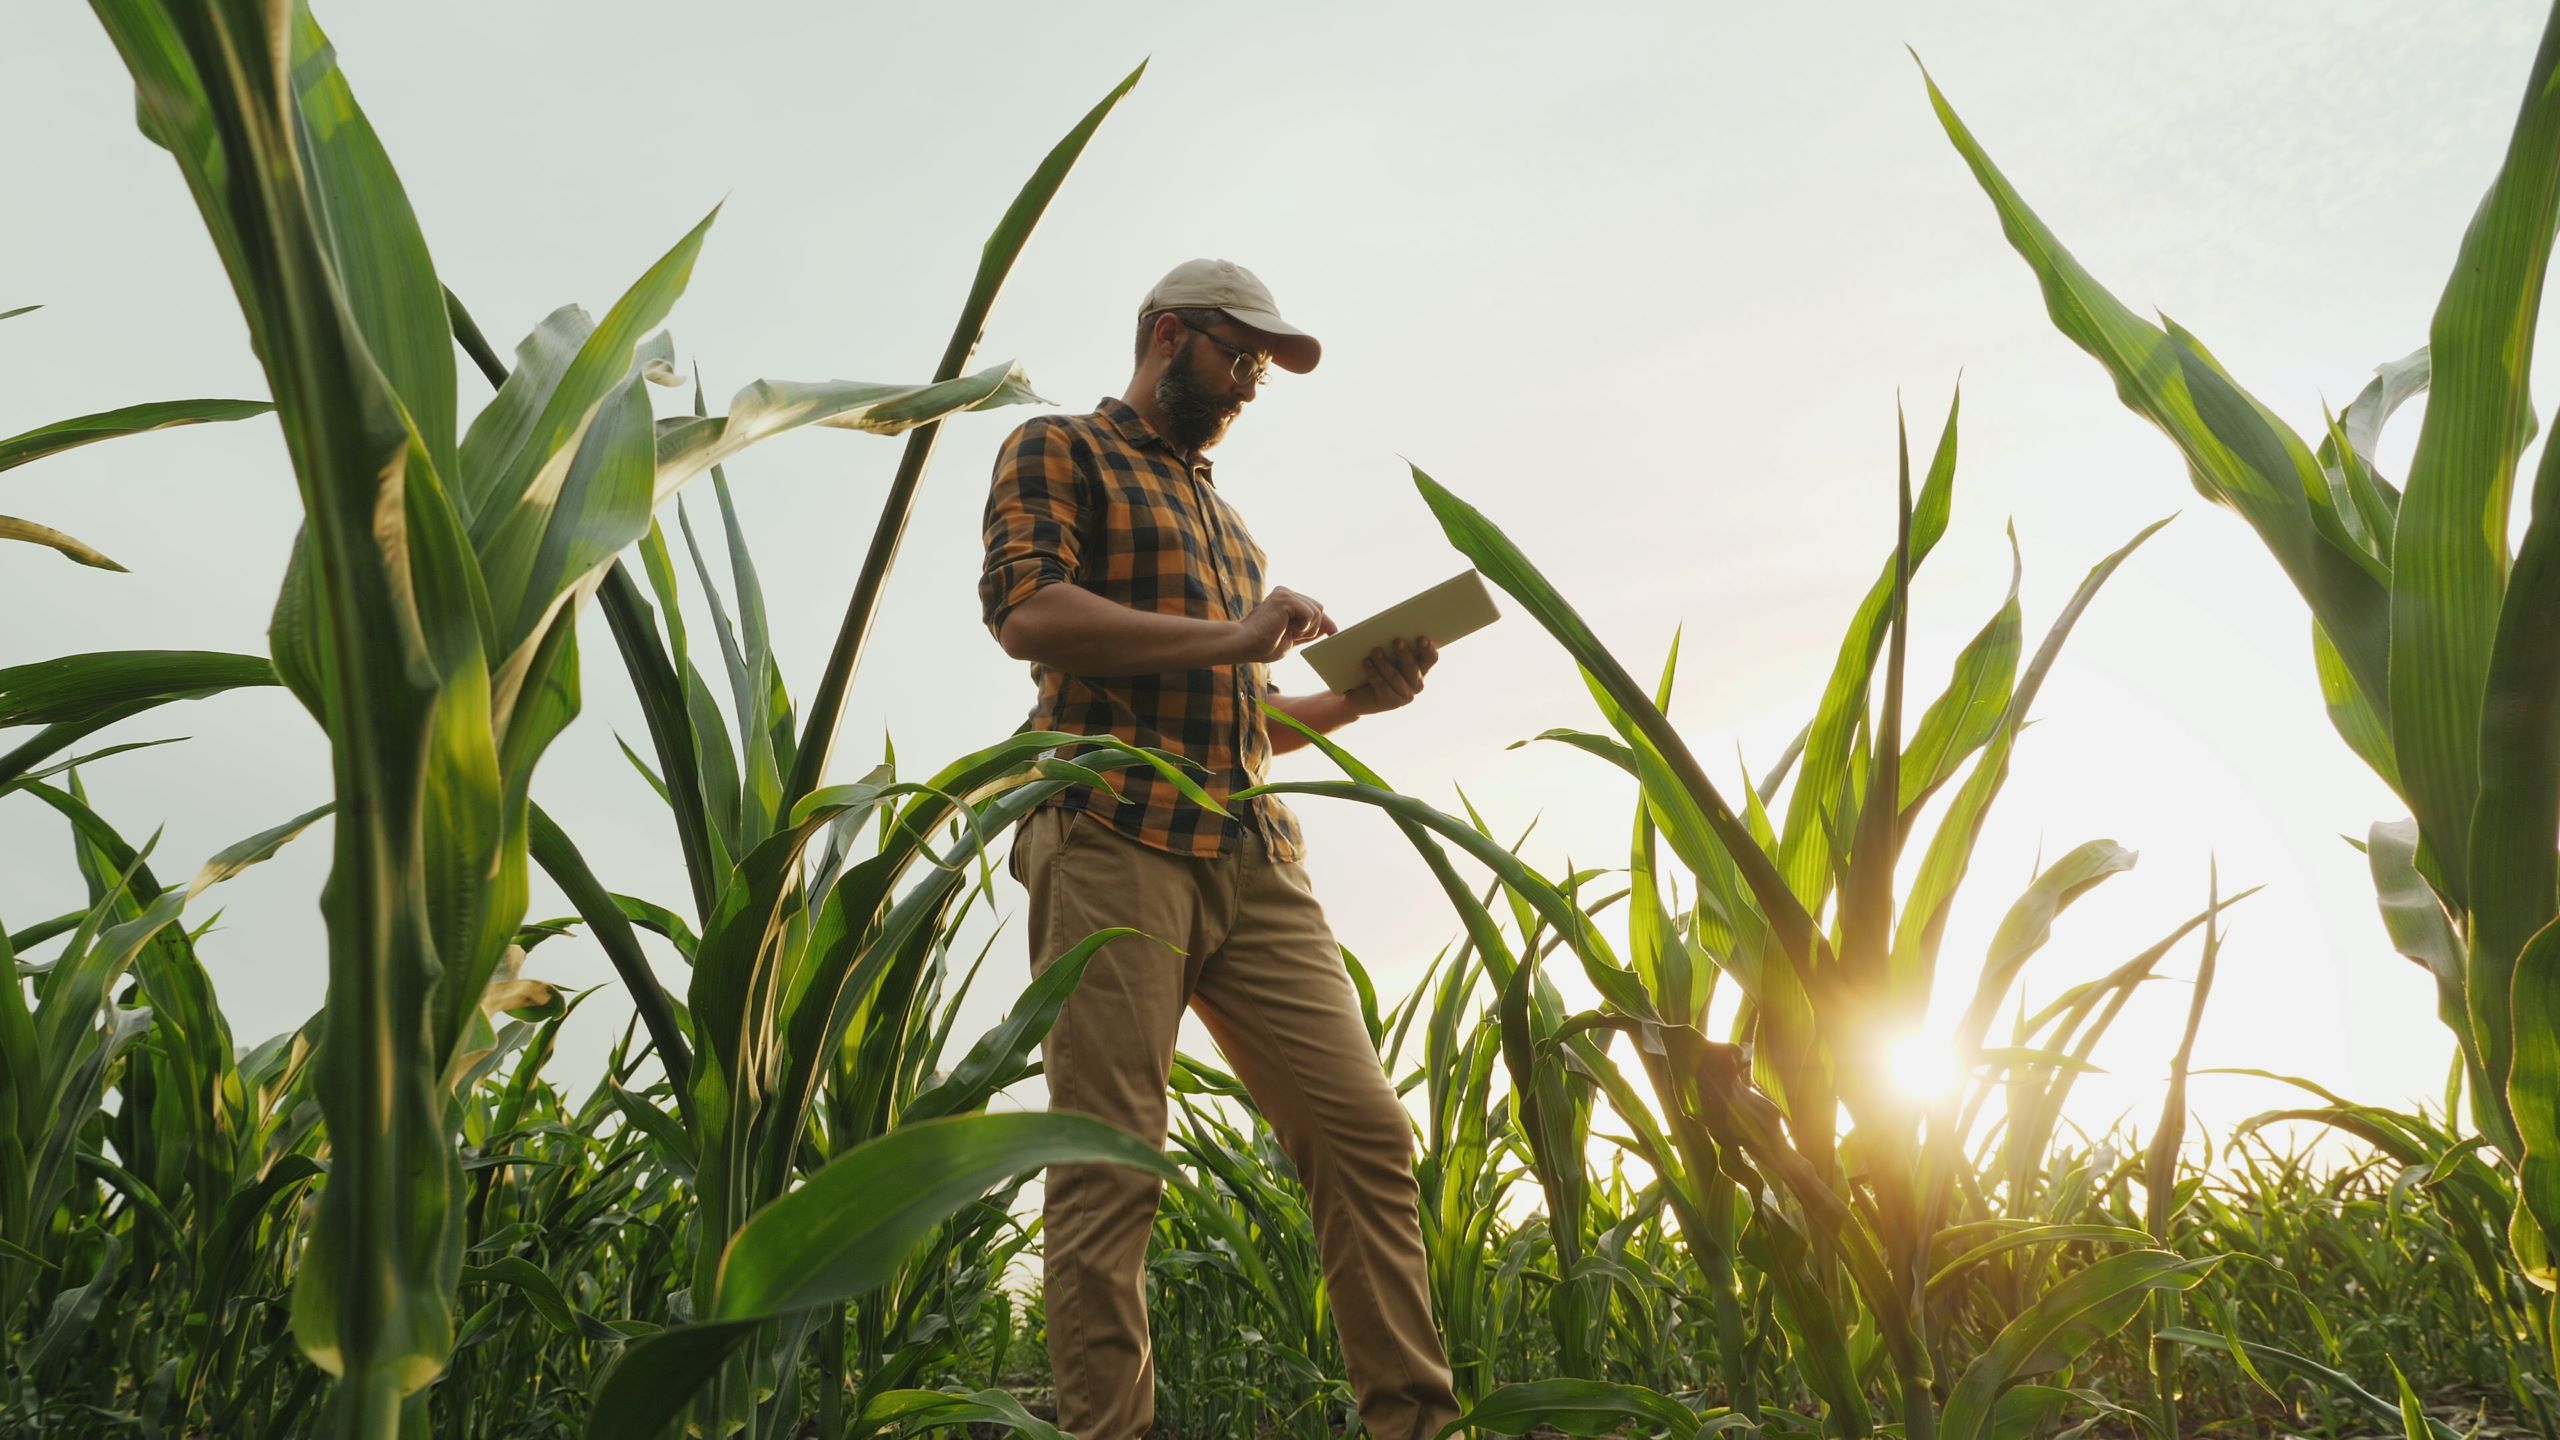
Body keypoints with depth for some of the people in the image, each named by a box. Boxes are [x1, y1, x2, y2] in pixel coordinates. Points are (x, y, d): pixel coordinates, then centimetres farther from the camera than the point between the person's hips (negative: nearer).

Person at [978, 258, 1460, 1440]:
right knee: (1107, 1162, -7)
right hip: (1115, 840, -7)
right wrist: (1232, 637, -11)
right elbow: (1025, 610, -11)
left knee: (1363, 1130, -1)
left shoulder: (1223, 517, 31)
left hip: (1254, 860, 7)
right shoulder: (1059, 451, 9)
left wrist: (1350, 699, 14)